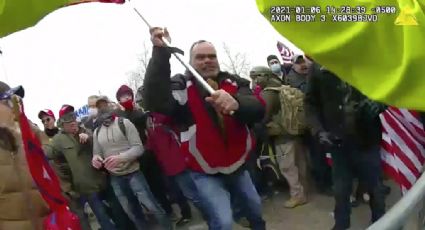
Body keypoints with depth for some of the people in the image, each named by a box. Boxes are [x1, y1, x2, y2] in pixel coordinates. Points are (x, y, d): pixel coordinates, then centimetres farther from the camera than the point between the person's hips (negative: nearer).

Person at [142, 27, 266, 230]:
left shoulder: (234, 82, -4)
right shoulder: (181, 85, -13)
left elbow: (257, 109, -22)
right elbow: (154, 102, -35)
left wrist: (236, 103, -46)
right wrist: (160, 52, -40)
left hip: (238, 165, 5)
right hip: (206, 173, -4)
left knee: (255, 208, 24)